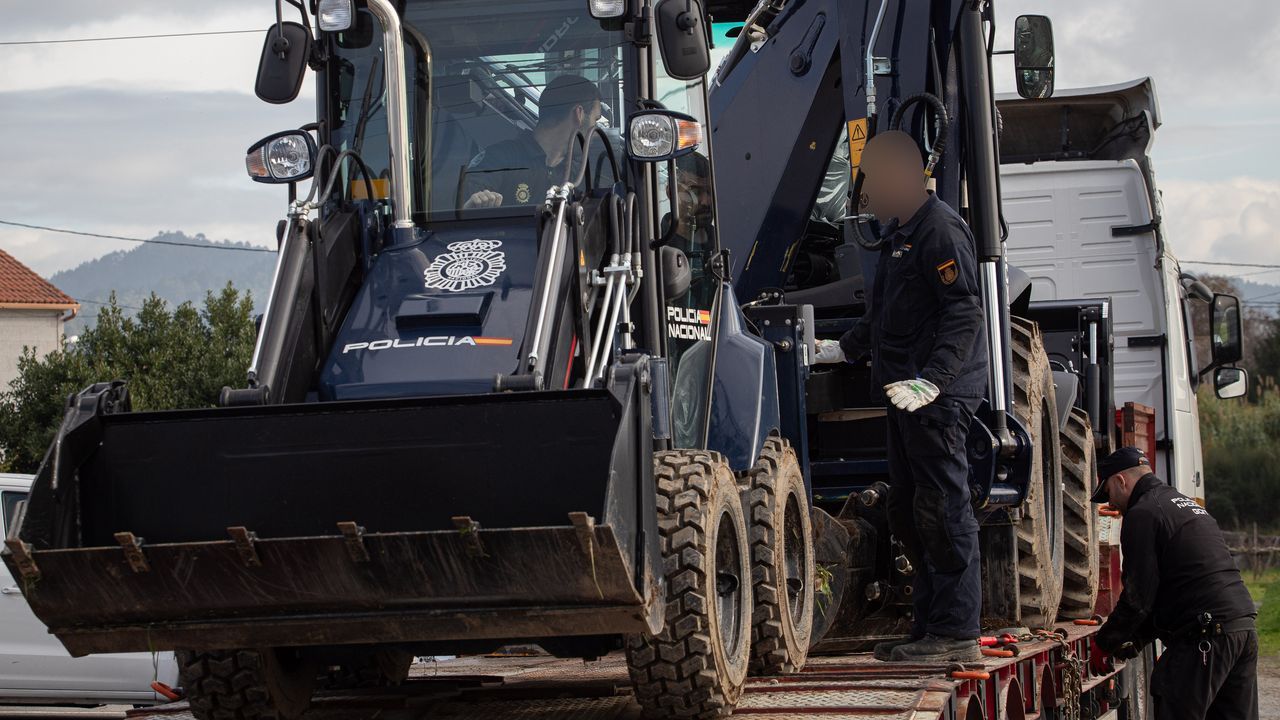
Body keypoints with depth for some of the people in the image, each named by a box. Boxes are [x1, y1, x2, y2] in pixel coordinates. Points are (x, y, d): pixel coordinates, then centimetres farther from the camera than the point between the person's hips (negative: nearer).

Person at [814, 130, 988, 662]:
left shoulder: (941, 230, -12)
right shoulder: (900, 232, 21)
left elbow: (964, 313, -20)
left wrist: (932, 379, -29)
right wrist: (845, 348, 38)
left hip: (938, 398, -11)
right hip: (905, 394, 11)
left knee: (943, 510, -9)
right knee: (908, 515, 12)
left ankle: (956, 633, -6)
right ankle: (929, 628, 18)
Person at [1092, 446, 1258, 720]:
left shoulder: (1142, 514, -5)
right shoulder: (1188, 504, 25)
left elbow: (1139, 597, -9)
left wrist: (1107, 640, 7)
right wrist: (1138, 638, 26)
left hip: (1204, 637, -9)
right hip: (1244, 626, 9)